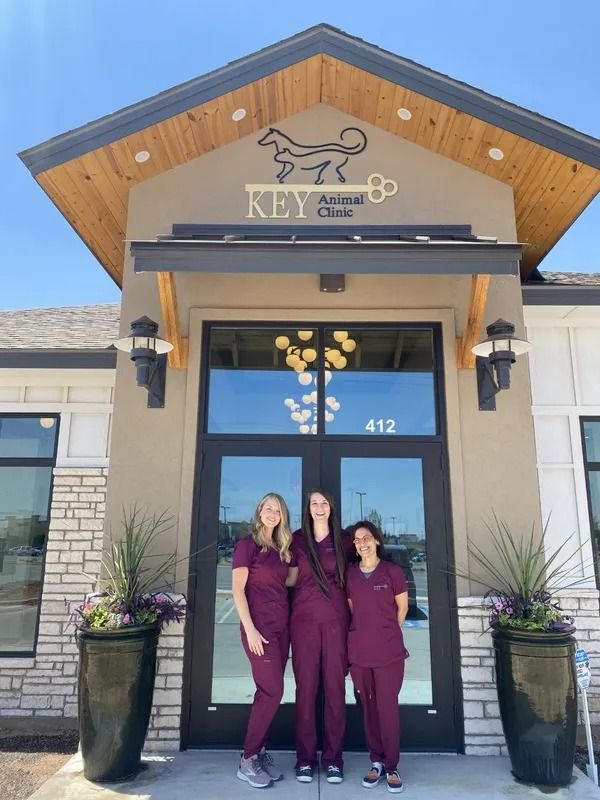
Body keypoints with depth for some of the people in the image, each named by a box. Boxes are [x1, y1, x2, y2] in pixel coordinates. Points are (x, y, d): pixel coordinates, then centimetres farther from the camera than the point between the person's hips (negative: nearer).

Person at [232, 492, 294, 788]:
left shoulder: (281, 549, 13)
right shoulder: (247, 544, -8)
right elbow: (237, 589, -13)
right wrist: (250, 629, -17)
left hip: (281, 626, 7)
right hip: (260, 627, -7)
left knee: (267, 692, 11)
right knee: (273, 691, -5)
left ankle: (260, 752, 23)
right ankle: (248, 760, 8)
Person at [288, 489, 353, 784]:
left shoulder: (343, 540, 6)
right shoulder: (298, 539, 5)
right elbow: (291, 577, 13)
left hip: (336, 618, 0)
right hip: (304, 618, 0)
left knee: (335, 687, 2)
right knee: (305, 687, 2)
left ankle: (333, 759, 13)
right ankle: (305, 758, 12)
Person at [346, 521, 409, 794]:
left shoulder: (392, 571, -6)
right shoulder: (350, 573, 2)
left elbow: (402, 607, 5)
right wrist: (366, 632, 10)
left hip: (389, 651, -3)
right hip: (358, 650, 3)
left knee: (388, 707, 1)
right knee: (368, 707, 11)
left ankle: (392, 766, 15)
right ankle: (376, 762, 24)